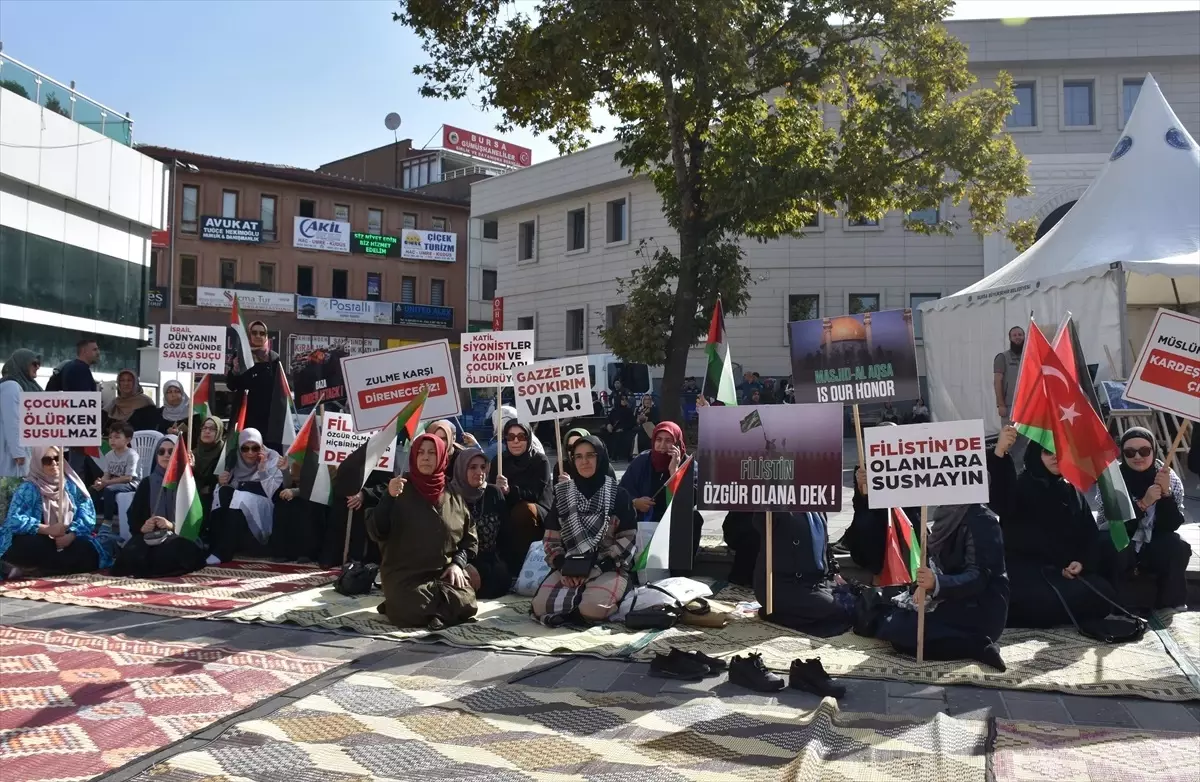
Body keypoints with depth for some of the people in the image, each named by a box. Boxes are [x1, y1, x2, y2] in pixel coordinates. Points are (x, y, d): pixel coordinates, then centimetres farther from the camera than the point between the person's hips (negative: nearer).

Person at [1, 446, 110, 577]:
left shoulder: (71, 484, 5)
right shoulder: (28, 488, -5)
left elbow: (87, 513, -3)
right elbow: (14, 520, -19)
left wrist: (71, 534, -21)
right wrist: (47, 529, -29)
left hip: (68, 539, 4)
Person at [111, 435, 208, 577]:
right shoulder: (147, 483, 17)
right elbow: (133, 516, 11)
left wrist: (173, 526, -20)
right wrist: (142, 527, -13)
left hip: (181, 535, -2)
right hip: (150, 536, 2)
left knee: (165, 553, -39)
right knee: (130, 556, -33)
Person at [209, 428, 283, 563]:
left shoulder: (272, 460, -2)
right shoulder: (235, 462, 9)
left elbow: (273, 493, -13)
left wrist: (262, 469, -22)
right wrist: (221, 483, -11)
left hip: (260, 513, -4)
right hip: (234, 513, 4)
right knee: (223, 492, -23)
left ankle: (222, 552, -28)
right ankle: (215, 546, -26)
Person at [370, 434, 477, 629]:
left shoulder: (454, 497, 9)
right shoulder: (400, 490, 0)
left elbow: (470, 537, 14)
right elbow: (376, 532, -10)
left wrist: (458, 563, -4)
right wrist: (389, 497, -24)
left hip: (445, 572, 3)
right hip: (405, 574, -3)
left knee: (464, 604, -23)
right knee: (413, 610, -30)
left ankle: (429, 607, 4)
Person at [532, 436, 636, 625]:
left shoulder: (619, 495, 2)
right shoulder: (563, 495, 10)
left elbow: (627, 538, -3)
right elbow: (551, 539, 8)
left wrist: (597, 568, -13)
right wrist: (562, 568, -10)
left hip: (608, 568, -4)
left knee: (592, 608, -35)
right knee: (541, 606, -23)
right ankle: (581, 594, 2)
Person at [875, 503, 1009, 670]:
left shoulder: (982, 521, -16)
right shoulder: (947, 518, 7)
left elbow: (978, 577, -25)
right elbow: (941, 566, 14)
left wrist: (937, 583, -41)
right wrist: (927, 585, -7)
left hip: (980, 609, -9)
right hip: (955, 603, 9)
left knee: (900, 632, -21)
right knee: (889, 624, -1)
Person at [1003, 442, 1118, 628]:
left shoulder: (1072, 491, 18)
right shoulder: (1020, 487, -1)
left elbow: (1090, 534, 16)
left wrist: (1083, 562, -7)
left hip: (1068, 570, 7)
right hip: (1027, 570, -6)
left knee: (1103, 593, -22)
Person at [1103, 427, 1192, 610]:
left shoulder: (1171, 479, -9)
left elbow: (1173, 525, -14)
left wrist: (1166, 493, -29)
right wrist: (1143, 503, -36)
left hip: (1152, 545, 3)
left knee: (1179, 548, -27)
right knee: (1113, 549, -35)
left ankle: (1169, 608, -11)